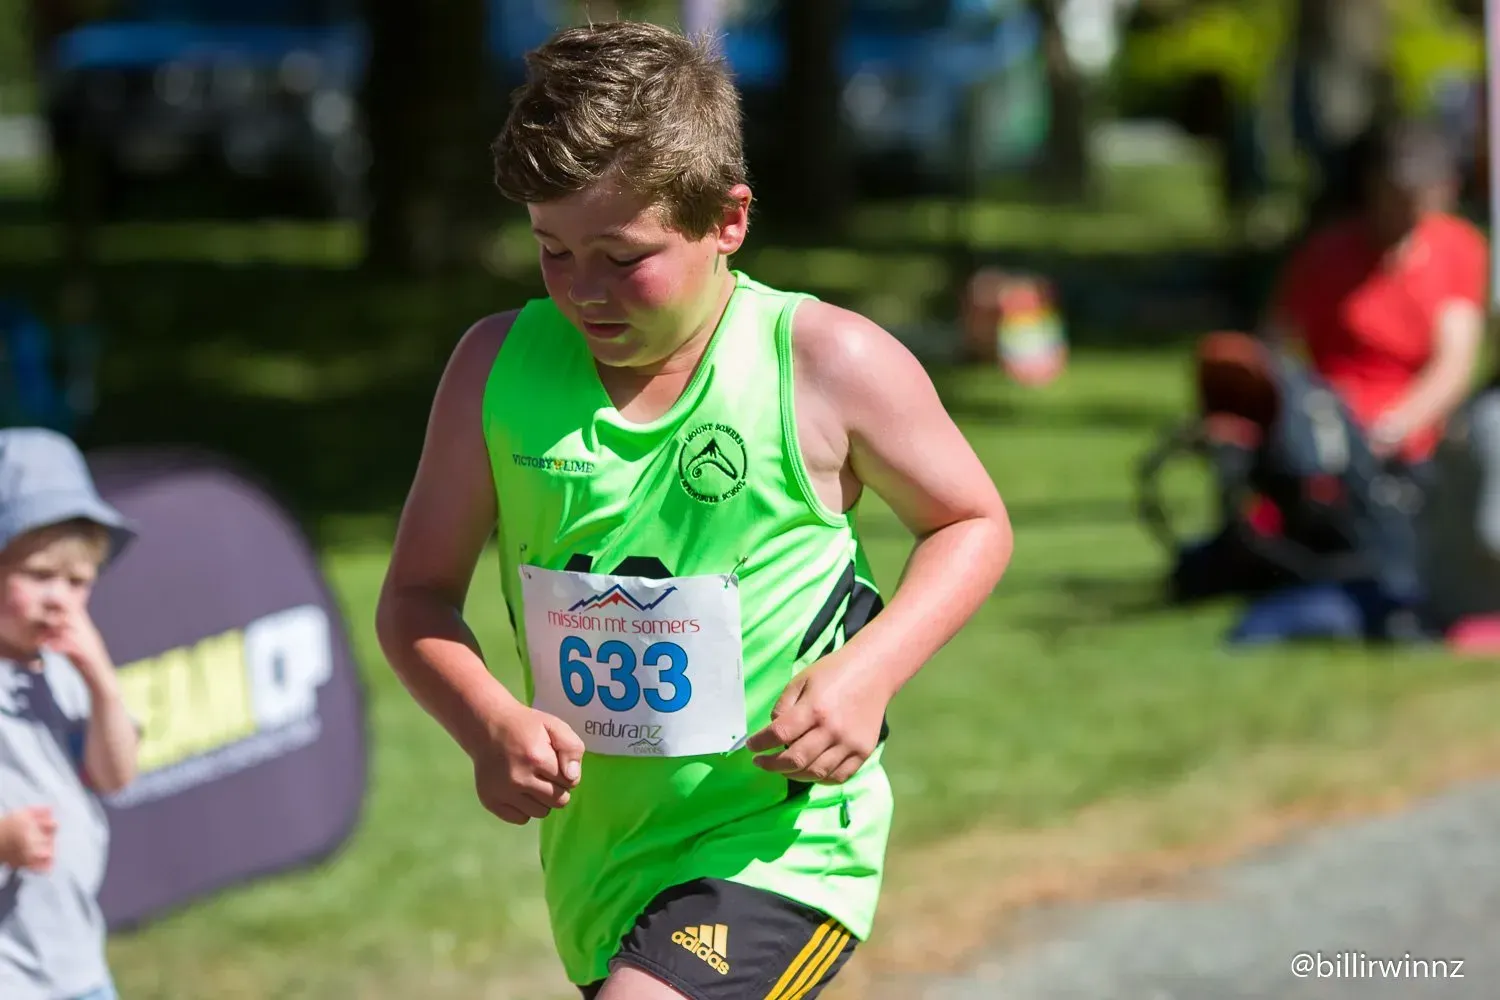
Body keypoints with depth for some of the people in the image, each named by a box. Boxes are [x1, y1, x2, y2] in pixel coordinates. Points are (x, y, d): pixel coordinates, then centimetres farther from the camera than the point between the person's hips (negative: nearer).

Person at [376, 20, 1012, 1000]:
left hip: (776, 844, -5)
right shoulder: (498, 366, -4)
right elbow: (419, 595, 3)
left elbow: (974, 525, 2)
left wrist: (869, 671, -15)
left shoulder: (826, 363, -11)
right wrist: (488, 721, -18)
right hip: (599, 846, 5)